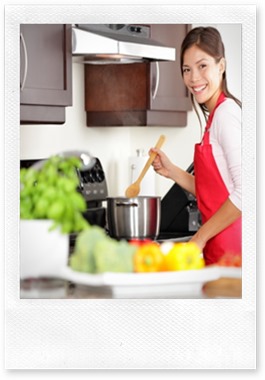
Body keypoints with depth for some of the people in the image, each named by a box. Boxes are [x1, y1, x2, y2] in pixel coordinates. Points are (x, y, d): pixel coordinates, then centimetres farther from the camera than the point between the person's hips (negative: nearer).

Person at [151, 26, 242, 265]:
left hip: (230, 248, -9)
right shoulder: (215, 115, 16)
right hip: (218, 248, 9)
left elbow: (244, 191, -21)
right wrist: (171, 171, 10)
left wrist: (200, 237, -15)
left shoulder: (226, 112, -12)